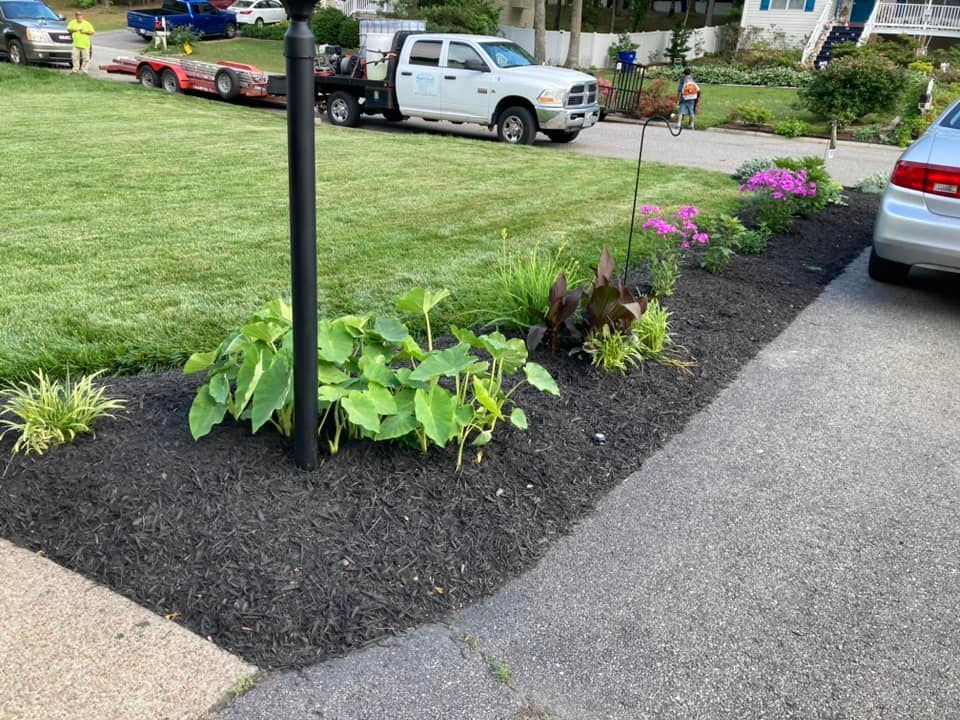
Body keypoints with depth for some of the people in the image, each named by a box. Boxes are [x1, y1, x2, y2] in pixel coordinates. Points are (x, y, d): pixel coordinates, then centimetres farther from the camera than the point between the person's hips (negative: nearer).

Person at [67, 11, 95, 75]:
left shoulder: (87, 23, 5)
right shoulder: (72, 22, 11)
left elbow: (92, 32, 2)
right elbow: (68, 29, 11)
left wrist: (85, 31, -13)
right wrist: (73, 30, -8)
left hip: (85, 44, -2)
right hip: (76, 44, 2)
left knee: (86, 58, -4)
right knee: (75, 57, -3)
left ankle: (85, 71, 2)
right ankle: (75, 70, 3)